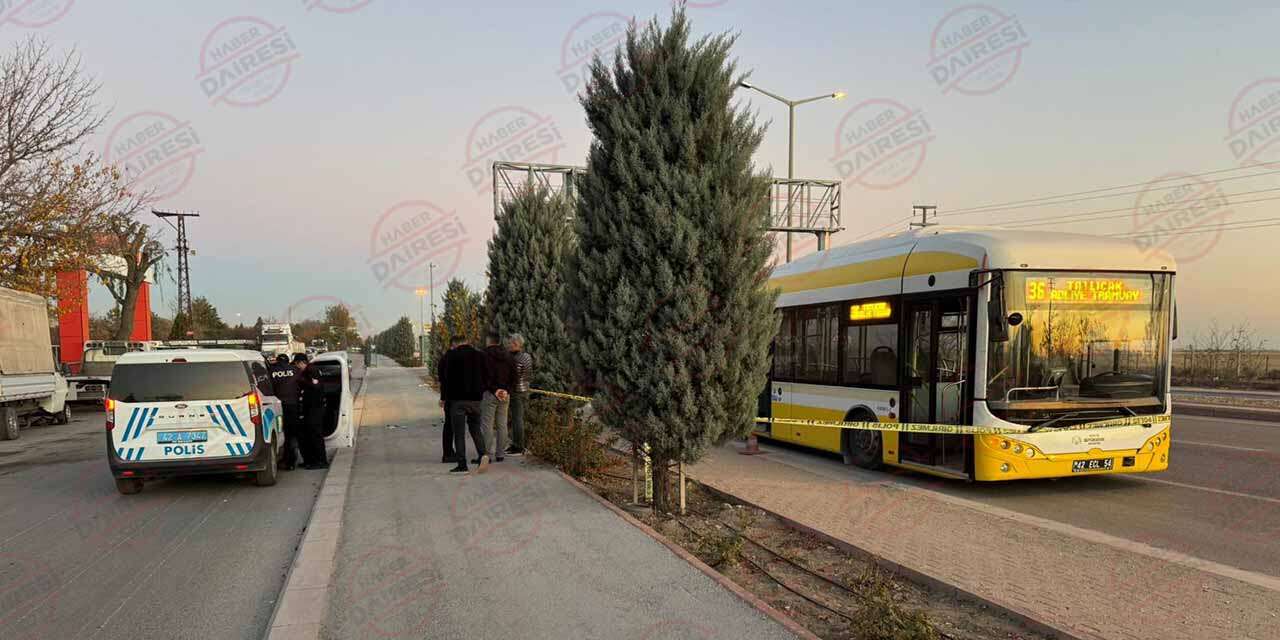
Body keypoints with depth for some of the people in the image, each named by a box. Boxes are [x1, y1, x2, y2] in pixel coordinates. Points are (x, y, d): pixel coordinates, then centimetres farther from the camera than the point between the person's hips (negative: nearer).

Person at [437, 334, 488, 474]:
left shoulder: (449, 356, -4)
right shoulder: (480, 355, 7)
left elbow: (445, 378, -6)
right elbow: (486, 377, 7)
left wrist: (443, 398, 2)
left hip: (457, 399, -3)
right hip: (475, 399, 4)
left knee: (459, 432, 1)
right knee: (475, 428, 14)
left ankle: (462, 465, -1)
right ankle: (483, 454, -8)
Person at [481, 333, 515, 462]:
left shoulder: (485, 355, -9)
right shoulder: (508, 355, 10)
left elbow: (484, 376, -16)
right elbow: (513, 376, 8)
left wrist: (494, 390, -11)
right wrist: (507, 390, 0)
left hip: (489, 393, -6)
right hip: (505, 394, 6)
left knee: (487, 425, -2)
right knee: (502, 425, 10)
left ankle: (488, 455, -4)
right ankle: (500, 454, 13)